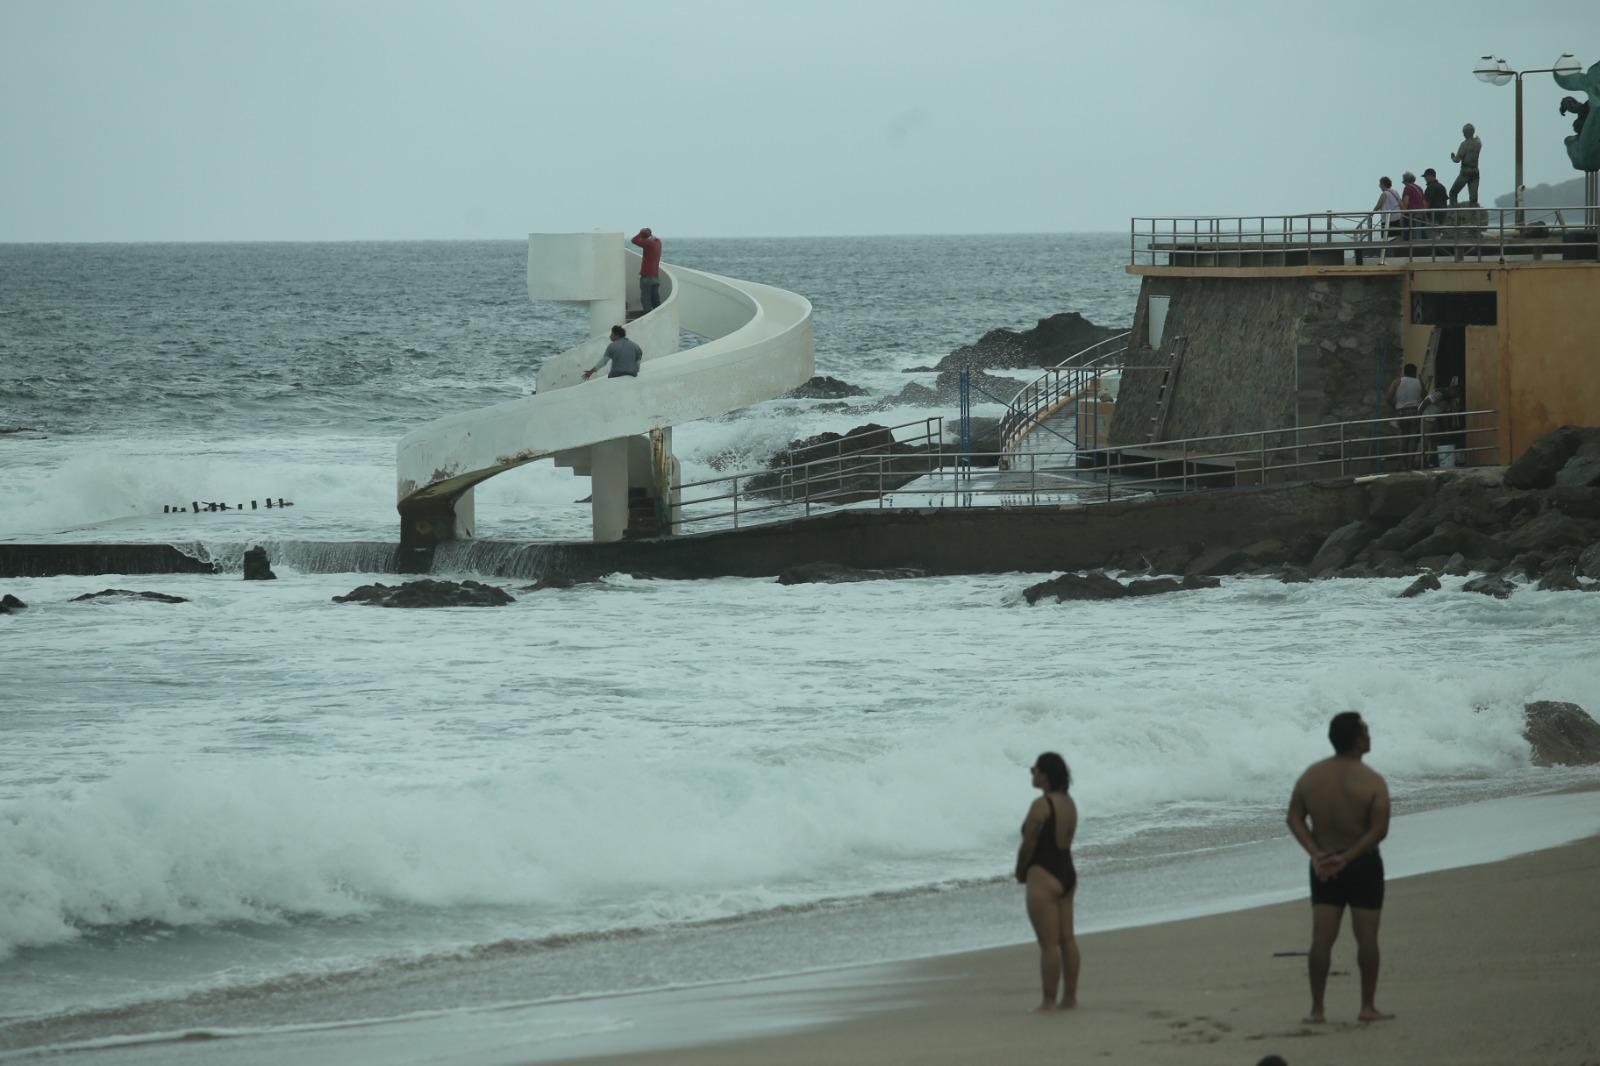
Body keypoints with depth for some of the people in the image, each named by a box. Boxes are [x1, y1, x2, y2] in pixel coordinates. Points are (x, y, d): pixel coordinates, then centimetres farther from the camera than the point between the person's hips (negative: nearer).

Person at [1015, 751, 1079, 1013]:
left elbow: (1028, 845, -15)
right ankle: (1070, 997, 20)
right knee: (1066, 939, 14)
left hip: (1044, 877, -9)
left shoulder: (1041, 805, -19)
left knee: (1048, 943, -3)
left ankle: (1048, 1002, 1)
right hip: (1067, 874, 9)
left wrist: (1020, 872, 3)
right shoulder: (1068, 803, 8)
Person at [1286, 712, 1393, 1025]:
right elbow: (1379, 830, -19)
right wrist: (1347, 858, -17)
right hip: (1363, 865, -3)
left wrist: (1317, 854, -10)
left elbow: (1294, 819, -3)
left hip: (1323, 865, 4)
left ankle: (1317, 1009, 2)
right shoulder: (1373, 782, -14)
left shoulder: (1311, 776, -1)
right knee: (1366, 935, 6)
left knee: (1322, 936, 3)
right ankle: (1368, 1007, 9)